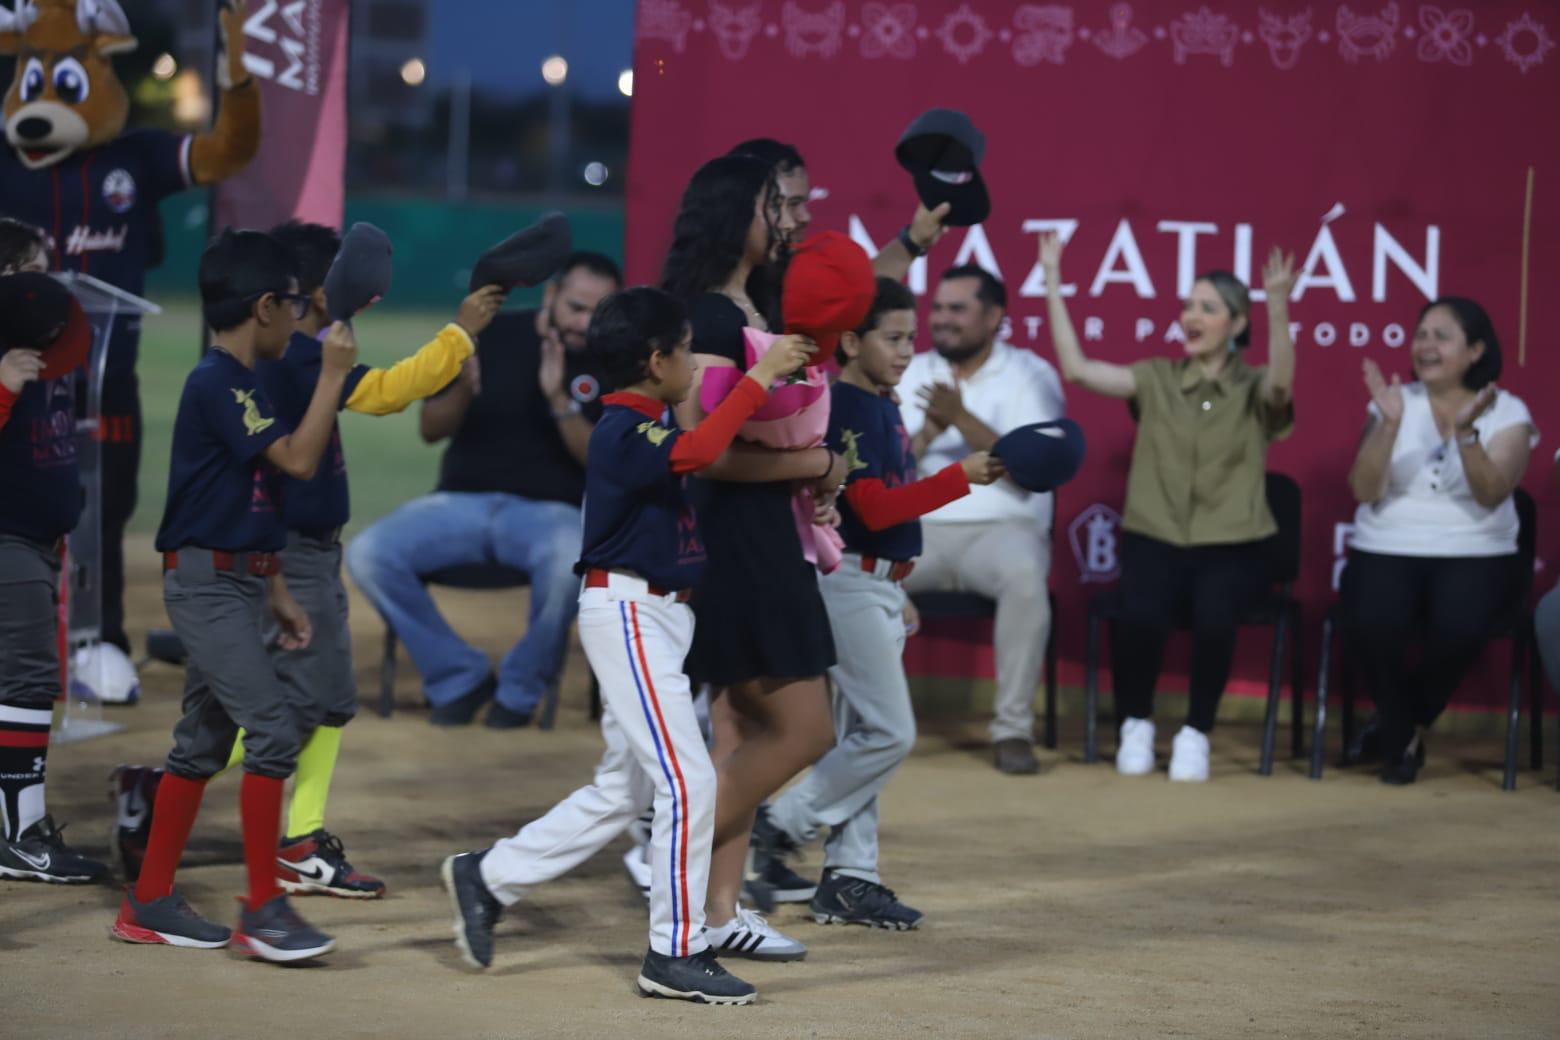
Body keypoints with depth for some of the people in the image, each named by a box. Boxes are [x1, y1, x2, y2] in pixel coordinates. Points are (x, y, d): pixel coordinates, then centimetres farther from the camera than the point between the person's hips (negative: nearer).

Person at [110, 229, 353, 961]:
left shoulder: (240, 383, 15)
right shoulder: (216, 384, -16)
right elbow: (298, 460, -23)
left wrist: (276, 593, 20)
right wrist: (333, 374, -17)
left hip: (235, 582, 10)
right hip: (207, 583, -10)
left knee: (205, 741, 12)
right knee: (272, 730, -14)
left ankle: (151, 903, 18)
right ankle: (263, 912, -12)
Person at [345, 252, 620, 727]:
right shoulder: (494, 335, 6)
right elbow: (431, 430, 7)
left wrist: (559, 400, -20)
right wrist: (462, 391, -15)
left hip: (549, 510, -2)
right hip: (462, 501, 2)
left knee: (572, 561, -39)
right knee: (368, 553, -24)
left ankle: (521, 687, -11)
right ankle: (459, 676, -5)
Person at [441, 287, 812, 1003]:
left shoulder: (648, 425, 14)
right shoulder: (625, 431, -17)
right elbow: (695, 454, -35)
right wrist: (759, 378, -29)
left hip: (656, 619, 10)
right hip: (628, 614, -10)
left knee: (623, 790, 15)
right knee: (686, 782, -10)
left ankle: (488, 878, 24)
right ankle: (676, 953, -4)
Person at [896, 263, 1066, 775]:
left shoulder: (1030, 375, 2)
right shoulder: (910, 374, 13)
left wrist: (962, 419, -21)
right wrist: (925, 436, -15)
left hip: (1002, 526, -3)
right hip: (919, 527, 3)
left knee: (1024, 576, -37)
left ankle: (1013, 728, -27)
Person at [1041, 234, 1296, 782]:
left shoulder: (1253, 389, 4)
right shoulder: (1156, 379, 9)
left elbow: (1280, 383, -21)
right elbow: (1076, 367, -1)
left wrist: (1278, 307, -36)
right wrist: (1053, 283, -7)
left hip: (1232, 547, -1)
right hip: (1155, 540, 1)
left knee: (1214, 618, -34)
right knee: (1139, 617, -31)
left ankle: (1196, 733, -11)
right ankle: (1135, 726, -5)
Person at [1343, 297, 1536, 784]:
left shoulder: (1508, 413, 2)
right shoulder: (1396, 402, 6)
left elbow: (1491, 495, -14)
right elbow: (1364, 490, -6)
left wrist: (1465, 432, -27)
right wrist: (1389, 423, -18)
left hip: (1475, 555, -1)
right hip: (1387, 552, 1)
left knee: (1458, 626, -34)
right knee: (1373, 622, -32)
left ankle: (1408, 727, -2)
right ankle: (1401, 736, -3)